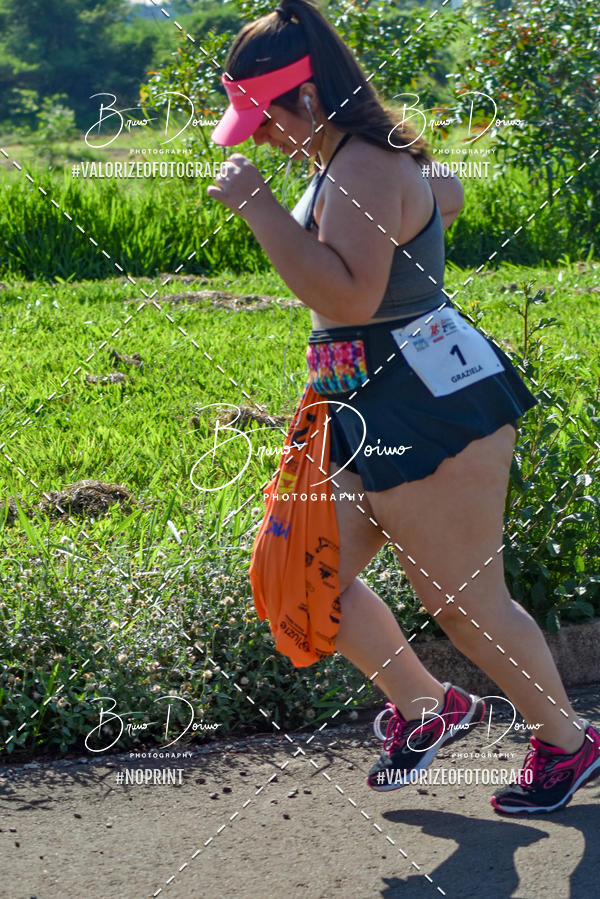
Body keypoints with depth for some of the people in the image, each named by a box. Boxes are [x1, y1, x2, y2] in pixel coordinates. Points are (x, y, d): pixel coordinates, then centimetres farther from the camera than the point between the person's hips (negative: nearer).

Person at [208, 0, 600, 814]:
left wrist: (255, 203, -32)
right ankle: (429, 707, 30)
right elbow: (447, 196, 29)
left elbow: (348, 297, -36)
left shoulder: (363, 168, -22)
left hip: (431, 413, -10)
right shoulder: (351, 162, 10)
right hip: (371, 419, 10)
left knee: (466, 601, 3)